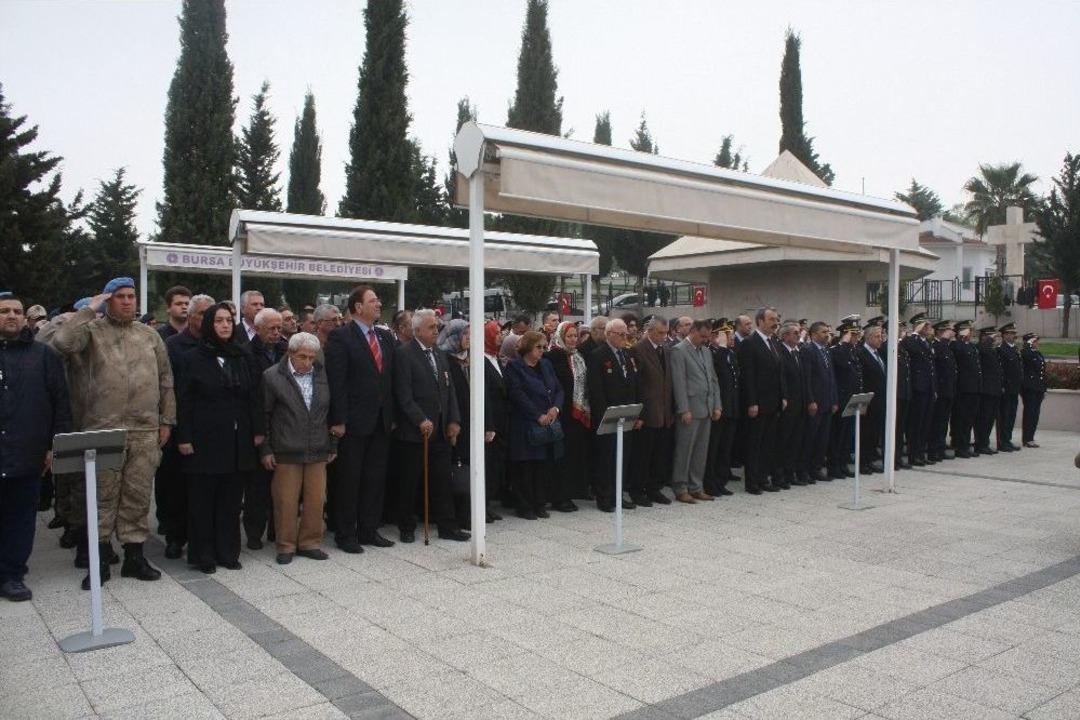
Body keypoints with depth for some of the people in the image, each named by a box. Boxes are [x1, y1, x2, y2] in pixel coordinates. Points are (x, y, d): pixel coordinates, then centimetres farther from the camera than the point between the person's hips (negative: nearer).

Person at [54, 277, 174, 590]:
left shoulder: (150, 336, 12)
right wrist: (89, 310, -10)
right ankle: (100, 558, 17)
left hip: (146, 431, 3)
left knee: (138, 495, 8)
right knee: (103, 495, 5)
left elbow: (165, 380, 13)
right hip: (103, 430, -2)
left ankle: (134, 555, 19)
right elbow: (63, 342, -19)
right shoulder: (92, 330, 3)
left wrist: (166, 420, 9)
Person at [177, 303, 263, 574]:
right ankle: (203, 554, 14)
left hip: (238, 440, 3)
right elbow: (185, 401, -3)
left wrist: (258, 430, 3)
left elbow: (255, 396, 8)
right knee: (202, 499, 4)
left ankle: (228, 551, 18)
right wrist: (184, 437, -8)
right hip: (205, 439, -3)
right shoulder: (194, 358, -1)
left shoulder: (243, 357, 9)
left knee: (231, 499, 8)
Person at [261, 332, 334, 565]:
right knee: (286, 501, 4)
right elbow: (263, 415, -1)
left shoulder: (323, 375, 4)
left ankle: (309, 543, 23)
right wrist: (265, 449, -2)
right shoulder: (272, 377, -5)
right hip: (286, 452, -3)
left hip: (318, 451, 3)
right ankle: (286, 546, 19)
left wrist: (332, 446, 12)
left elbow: (331, 412, 11)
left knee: (316, 500, 7)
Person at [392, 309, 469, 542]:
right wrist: (421, 420, -18)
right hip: (414, 431, -6)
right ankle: (407, 527, 18)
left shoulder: (440, 355, 15)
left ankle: (446, 526, 16)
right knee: (410, 482, 5)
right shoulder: (403, 354, -7)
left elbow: (449, 390, 14)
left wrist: (454, 420, 4)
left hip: (441, 430, 6)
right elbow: (403, 394, -13)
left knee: (442, 481, 9)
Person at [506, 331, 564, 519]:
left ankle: (540, 504, 18)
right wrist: (538, 416, -16)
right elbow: (518, 395, -13)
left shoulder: (546, 365, 16)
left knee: (545, 465, 7)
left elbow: (559, 389, 13)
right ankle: (524, 507, 9)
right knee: (525, 466, -1)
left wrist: (556, 408, -7)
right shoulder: (514, 366, -4)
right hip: (526, 425, -6)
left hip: (549, 424, 6)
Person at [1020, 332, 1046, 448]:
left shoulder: (1039, 355, 17)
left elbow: (1043, 373, 20)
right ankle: (1027, 439, 0)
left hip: (1039, 389, 8)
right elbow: (1024, 354, -35)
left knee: (1035, 414, 9)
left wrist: (1044, 389, 16)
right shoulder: (1025, 353, -7)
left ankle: (1030, 438, 16)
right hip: (1029, 388, -8)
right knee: (1029, 413, -5)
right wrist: (1029, 344, -19)